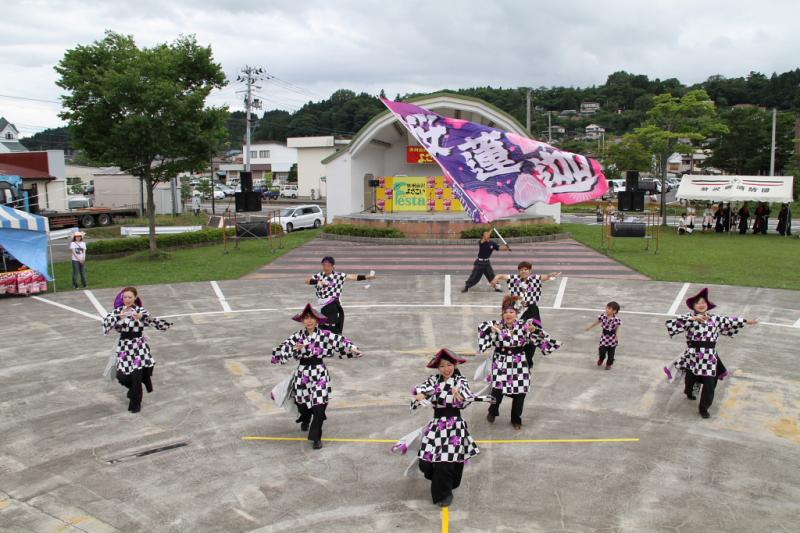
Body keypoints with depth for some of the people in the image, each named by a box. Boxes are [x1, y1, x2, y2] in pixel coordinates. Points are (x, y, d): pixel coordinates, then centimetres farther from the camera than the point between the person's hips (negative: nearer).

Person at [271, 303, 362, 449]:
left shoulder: (325, 335, -6)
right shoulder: (297, 336, -4)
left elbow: (340, 341, -10)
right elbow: (282, 349, -7)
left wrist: (352, 348, -26)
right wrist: (294, 349, -24)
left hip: (319, 373, -2)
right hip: (302, 373, 2)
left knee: (319, 405, -9)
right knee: (302, 403, 16)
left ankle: (316, 437, 6)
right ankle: (306, 420, 54)